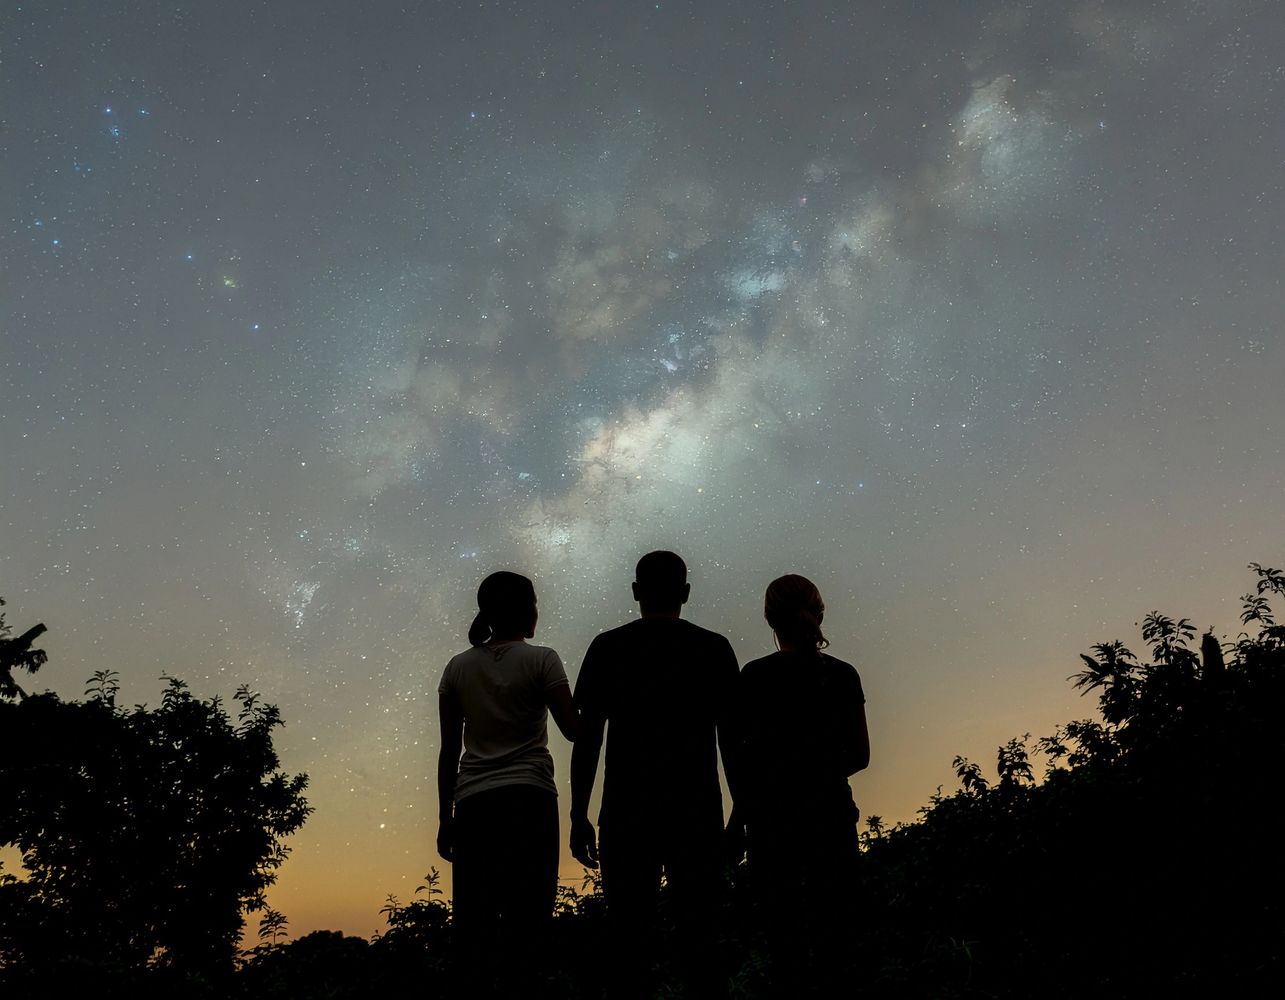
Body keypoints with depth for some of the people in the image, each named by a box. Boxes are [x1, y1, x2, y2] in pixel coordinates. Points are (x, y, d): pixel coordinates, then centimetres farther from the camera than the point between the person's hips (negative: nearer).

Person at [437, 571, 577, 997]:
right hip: (529, 797, -4)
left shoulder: (457, 668, 10)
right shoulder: (541, 660, -2)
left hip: (473, 802, 4)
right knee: (528, 916, -1)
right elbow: (572, 729, -4)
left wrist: (445, 818, 14)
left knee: (475, 923, 7)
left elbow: (449, 750, 10)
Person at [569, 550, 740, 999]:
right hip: (697, 813, 1)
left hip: (627, 813, 0)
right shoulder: (714, 648, 5)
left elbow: (587, 738, 1)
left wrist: (579, 817, 6)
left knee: (629, 940, 6)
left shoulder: (608, 648, 4)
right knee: (699, 939, 6)